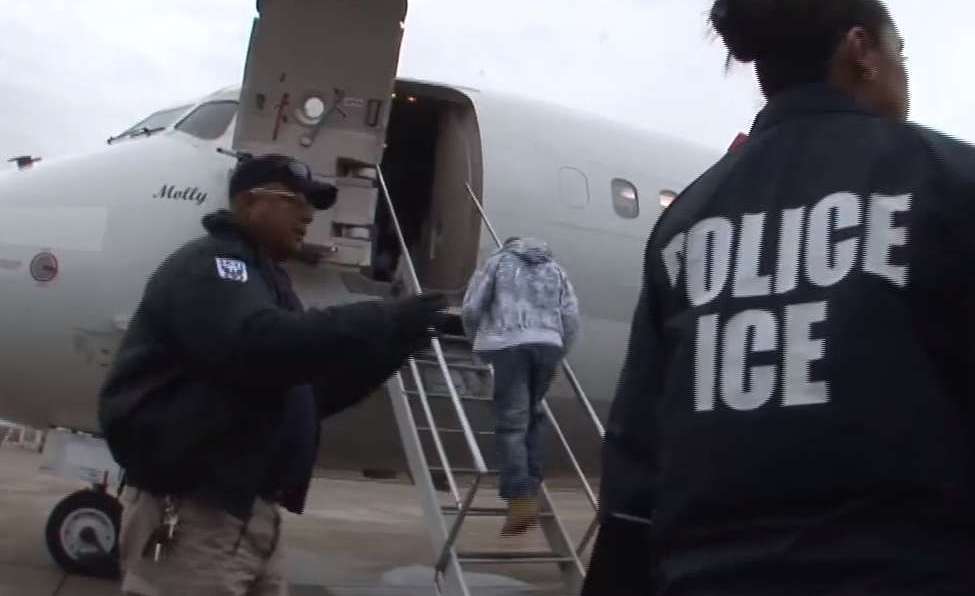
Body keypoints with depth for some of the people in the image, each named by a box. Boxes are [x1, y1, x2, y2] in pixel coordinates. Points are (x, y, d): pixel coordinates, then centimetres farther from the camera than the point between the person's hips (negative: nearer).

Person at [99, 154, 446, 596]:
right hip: (189, 512, -10)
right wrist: (385, 324, -26)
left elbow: (310, 395, 20)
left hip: (250, 510, 10)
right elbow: (257, 343, -29)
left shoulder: (262, 279, 23)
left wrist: (391, 347, 7)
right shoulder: (209, 265, -7)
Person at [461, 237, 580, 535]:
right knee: (533, 417, 17)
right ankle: (530, 491, 13)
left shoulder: (498, 261, 18)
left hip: (510, 345, -3)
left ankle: (520, 500, -15)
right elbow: (571, 318, 13)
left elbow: (471, 308, 8)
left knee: (511, 422, -6)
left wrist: (477, 339, 23)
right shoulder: (555, 269, 26)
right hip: (548, 345, 4)